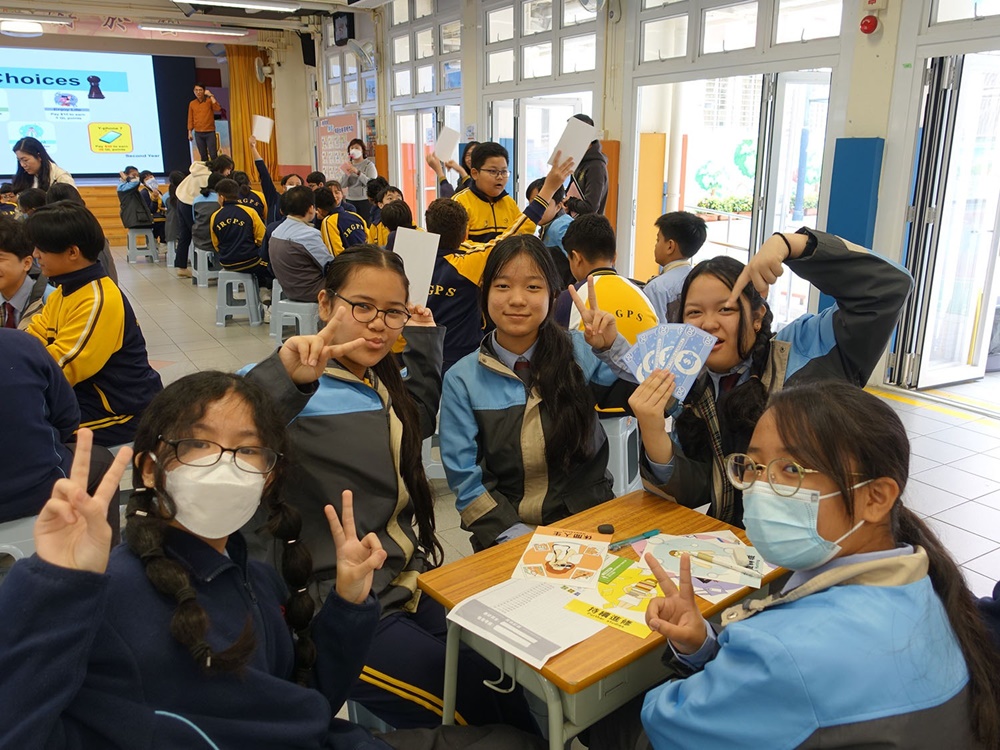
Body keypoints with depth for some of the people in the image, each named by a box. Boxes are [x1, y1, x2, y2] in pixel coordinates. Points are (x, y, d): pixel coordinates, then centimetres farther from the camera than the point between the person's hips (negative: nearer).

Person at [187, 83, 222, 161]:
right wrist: (190, 132, 6)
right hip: (198, 133, 3)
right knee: (203, 156, 6)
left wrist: (211, 96, -16)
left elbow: (218, 109, -19)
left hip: (210, 132, -3)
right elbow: (190, 119, 11)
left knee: (213, 155, -8)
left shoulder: (209, 100, 0)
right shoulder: (192, 103, 8)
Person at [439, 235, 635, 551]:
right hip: (505, 531, 0)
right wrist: (520, 538, -12)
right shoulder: (462, 380, -1)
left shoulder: (580, 352, 1)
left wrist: (613, 347, -15)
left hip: (588, 518, 1)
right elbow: (466, 481, -2)